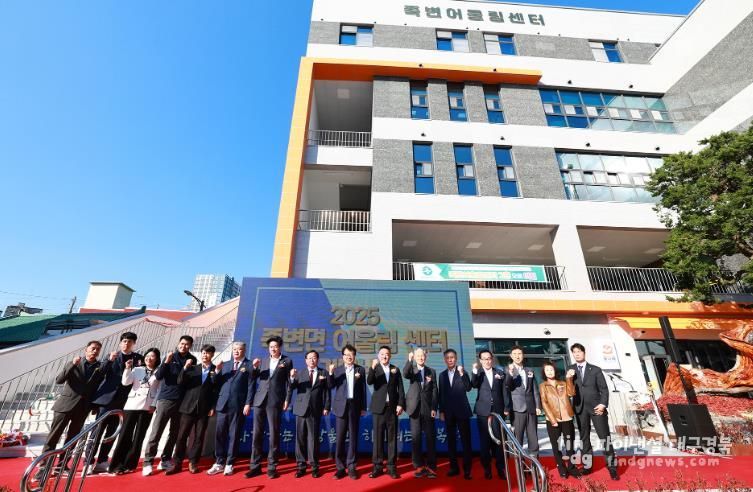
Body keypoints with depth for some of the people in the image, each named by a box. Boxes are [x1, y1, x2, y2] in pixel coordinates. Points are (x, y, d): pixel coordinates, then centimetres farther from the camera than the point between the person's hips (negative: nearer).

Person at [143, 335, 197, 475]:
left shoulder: (192, 360, 5)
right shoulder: (170, 357, 1)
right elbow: (158, 376, -7)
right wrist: (166, 362, -22)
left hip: (181, 401, 2)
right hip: (166, 399, -2)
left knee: (174, 433, 7)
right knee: (156, 432, -2)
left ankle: (165, 460, 19)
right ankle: (148, 462, 7)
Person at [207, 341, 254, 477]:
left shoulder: (249, 365, 0)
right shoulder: (225, 365, 16)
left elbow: (250, 387, -6)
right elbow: (218, 384, 12)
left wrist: (248, 404, -12)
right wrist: (217, 371, -2)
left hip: (238, 405, -4)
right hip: (223, 404, 4)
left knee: (234, 435, 4)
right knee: (219, 434, 6)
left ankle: (229, 464, 18)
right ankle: (219, 463, 21)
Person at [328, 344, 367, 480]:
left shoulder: (360, 369, 3)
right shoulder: (337, 370, 4)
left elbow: (363, 389, 3)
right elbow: (331, 386, -7)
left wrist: (363, 407, 1)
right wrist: (330, 373, -23)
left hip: (355, 406, 0)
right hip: (341, 406, 0)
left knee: (353, 437, 6)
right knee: (340, 437, 3)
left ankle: (351, 467, 17)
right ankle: (340, 467, 15)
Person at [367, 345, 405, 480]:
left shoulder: (395, 369, 7)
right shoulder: (375, 369, 2)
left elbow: (400, 388, 6)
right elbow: (369, 382, -16)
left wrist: (400, 404, -4)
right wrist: (372, 368, -31)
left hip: (392, 407, 1)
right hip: (379, 407, -1)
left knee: (392, 437, 6)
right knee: (378, 437, 4)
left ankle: (391, 467, 14)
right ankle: (377, 466, 14)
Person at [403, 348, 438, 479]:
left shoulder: (431, 371, 8)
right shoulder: (411, 370, 6)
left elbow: (435, 390, 4)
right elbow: (405, 374, -19)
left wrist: (434, 408, -4)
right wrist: (409, 360, -32)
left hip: (428, 408, 0)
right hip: (415, 407, 0)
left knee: (430, 437, 3)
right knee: (415, 437, 4)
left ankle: (431, 467, 13)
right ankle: (419, 466, 15)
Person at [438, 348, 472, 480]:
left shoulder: (463, 372, 1)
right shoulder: (442, 375, 8)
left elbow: (468, 388, -13)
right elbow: (441, 394, 9)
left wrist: (462, 374, -23)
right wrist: (441, 411, 5)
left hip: (462, 411, -3)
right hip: (449, 412, 3)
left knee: (465, 440, 1)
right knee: (451, 440, 8)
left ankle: (467, 469, 11)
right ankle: (454, 467, 18)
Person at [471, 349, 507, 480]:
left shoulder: (499, 373, 6)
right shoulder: (478, 373, 0)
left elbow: (504, 391, 9)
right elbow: (473, 385, -18)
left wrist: (506, 408, 5)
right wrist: (475, 372, -33)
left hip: (497, 410, 1)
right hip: (483, 411, -1)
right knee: (484, 440, 5)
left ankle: (500, 468, 19)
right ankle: (487, 468, 17)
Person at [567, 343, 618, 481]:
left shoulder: (595, 369, 3)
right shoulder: (570, 370, 5)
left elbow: (604, 388, 1)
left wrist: (603, 404, -11)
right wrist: (568, 378, -16)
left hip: (596, 407, -2)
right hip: (580, 408, 2)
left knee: (605, 437, 0)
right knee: (584, 438, 9)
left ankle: (612, 467, 12)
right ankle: (587, 465, 18)